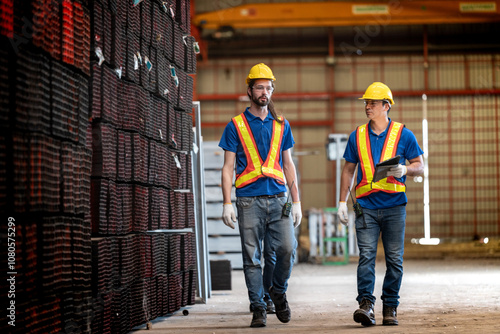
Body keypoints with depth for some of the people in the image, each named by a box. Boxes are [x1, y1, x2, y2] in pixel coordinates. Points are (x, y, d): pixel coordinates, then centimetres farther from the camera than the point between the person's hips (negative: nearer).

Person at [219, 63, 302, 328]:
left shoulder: (281, 125, 14)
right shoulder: (236, 126, 6)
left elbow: (288, 164, 17)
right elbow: (228, 167, 4)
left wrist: (296, 201, 10)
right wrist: (227, 204, -5)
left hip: (278, 199, 2)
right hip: (249, 199, -2)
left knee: (287, 248, -11)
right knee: (252, 257, -1)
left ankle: (278, 291, 14)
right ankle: (258, 308, 7)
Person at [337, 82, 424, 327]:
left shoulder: (403, 135, 4)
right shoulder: (357, 136, 10)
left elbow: (419, 166, 8)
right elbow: (348, 170, 16)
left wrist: (404, 170, -14)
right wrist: (342, 202, 10)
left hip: (394, 206, -1)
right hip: (366, 206, 1)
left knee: (394, 259, 3)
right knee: (366, 256, -11)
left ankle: (390, 307, 11)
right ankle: (366, 304, -17)